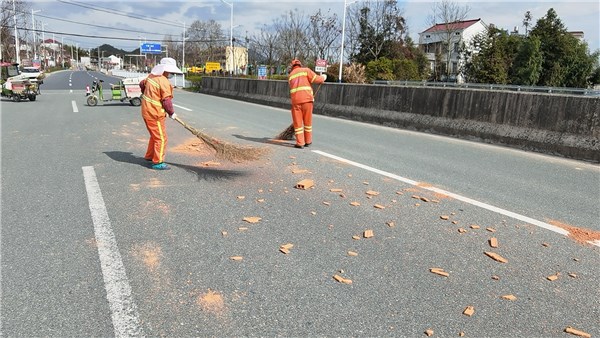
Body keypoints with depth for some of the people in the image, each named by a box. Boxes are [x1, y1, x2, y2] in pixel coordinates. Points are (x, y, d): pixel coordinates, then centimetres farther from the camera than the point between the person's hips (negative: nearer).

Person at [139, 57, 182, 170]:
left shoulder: (152, 76, 8)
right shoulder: (164, 82, -20)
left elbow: (142, 84, 26)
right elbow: (166, 101, -21)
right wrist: (172, 113, -5)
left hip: (147, 111, 10)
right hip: (155, 114, -10)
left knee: (155, 135, 24)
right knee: (161, 138, -2)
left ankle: (149, 156, 36)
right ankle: (157, 162, 3)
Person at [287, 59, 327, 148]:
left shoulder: (290, 76, 21)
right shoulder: (306, 70, 9)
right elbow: (317, 79, 0)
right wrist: (323, 77, 22)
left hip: (295, 100, 2)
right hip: (307, 99, -2)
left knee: (297, 122, 6)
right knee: (307, 121, 11)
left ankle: (300, 143, 4)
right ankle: (308, 141, 20)